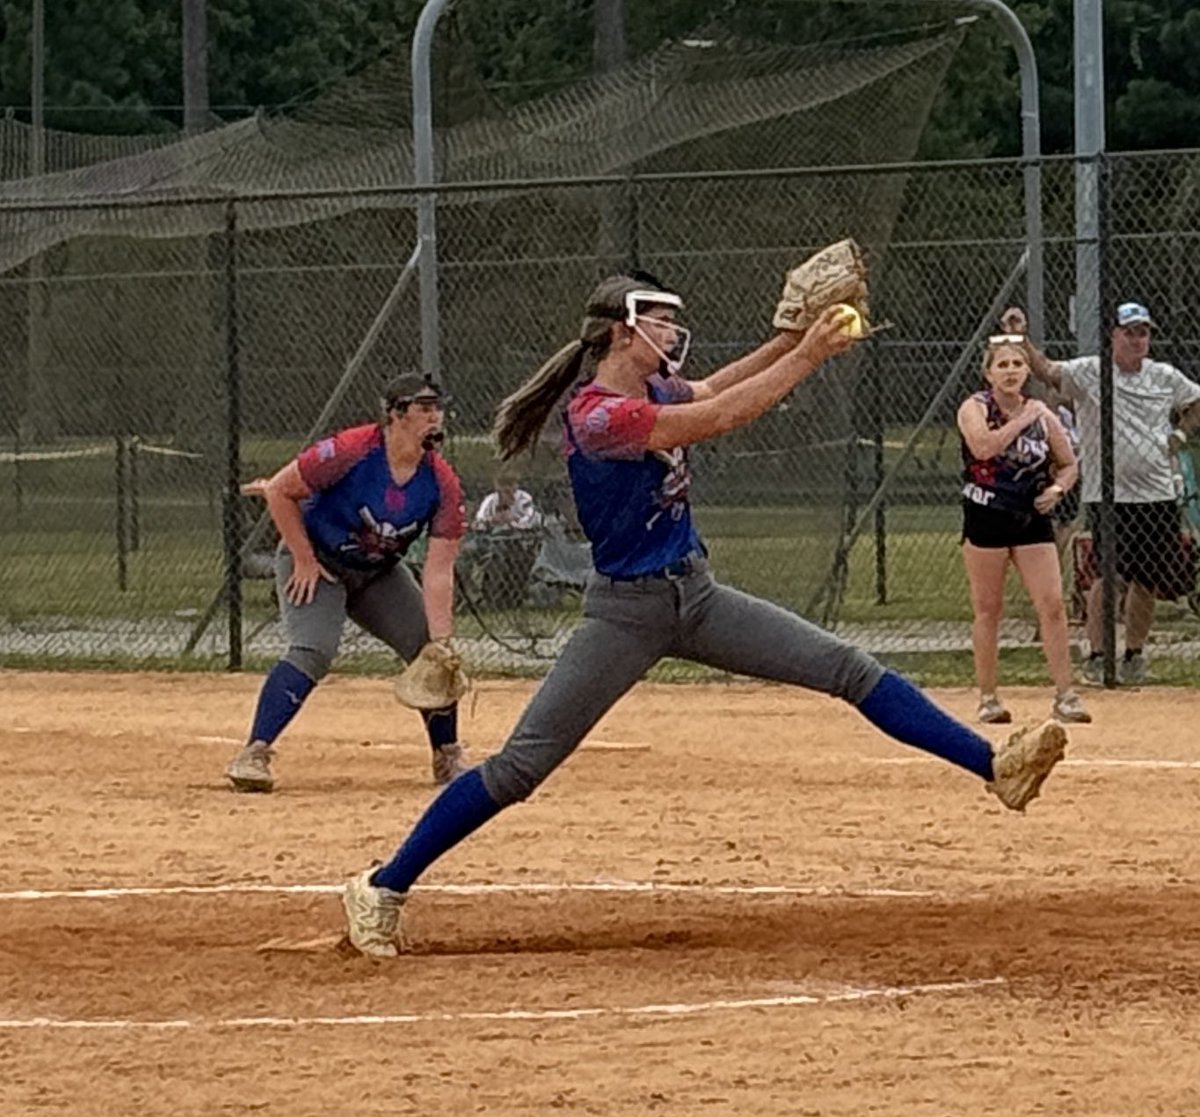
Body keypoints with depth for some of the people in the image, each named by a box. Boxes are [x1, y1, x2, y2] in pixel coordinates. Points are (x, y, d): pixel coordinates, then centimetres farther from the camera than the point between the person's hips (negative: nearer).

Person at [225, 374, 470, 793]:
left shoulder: (442, 482, -15)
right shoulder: (352, 452, -28)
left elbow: (438, 571, -17)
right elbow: (279, 491, -18)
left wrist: (441, 644, -24)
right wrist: (304, 560, -16)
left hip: (378, 573, 6)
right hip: (316, 562, -6)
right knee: (313, 650, -27)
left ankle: (449, 757, 20)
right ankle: (253, 755, -28)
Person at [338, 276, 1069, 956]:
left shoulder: (655, 391, 5)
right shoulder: (598, 416, -21)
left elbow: (714, 389, 22)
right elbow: (719, 417, -26)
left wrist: (795, 338, 6)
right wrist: (807, 357, -22)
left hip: (696, 596, 7)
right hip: (626, 612, -7)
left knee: (851, 670, -2)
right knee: (521, 767, -7)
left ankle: (995, 767, -4)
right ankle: (384, 889, 2)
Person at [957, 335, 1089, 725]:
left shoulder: (1041, 414, 5)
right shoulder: (975, 408, -6)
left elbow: (1069, 465, 15)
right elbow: (983, 446, -27)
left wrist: (1057, 488, -5)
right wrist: (1022, 419, -19)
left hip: (1032, 519, 3)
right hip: (986, 518, -3)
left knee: (1052, 605, -5)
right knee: (988, 609, 3)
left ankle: (1065, 696, -2)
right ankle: (988, 698, 12)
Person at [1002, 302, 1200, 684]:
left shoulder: (1165, 377, 8)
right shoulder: (1088, 373, -5)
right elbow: (1047, 371, -20)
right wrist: (1019, 339, -36)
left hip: (1157, 495, 4)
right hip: (1108, 495, -4)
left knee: (1148, 580, 8)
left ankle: (1134, 654, 21)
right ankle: (1096, 656, -7)